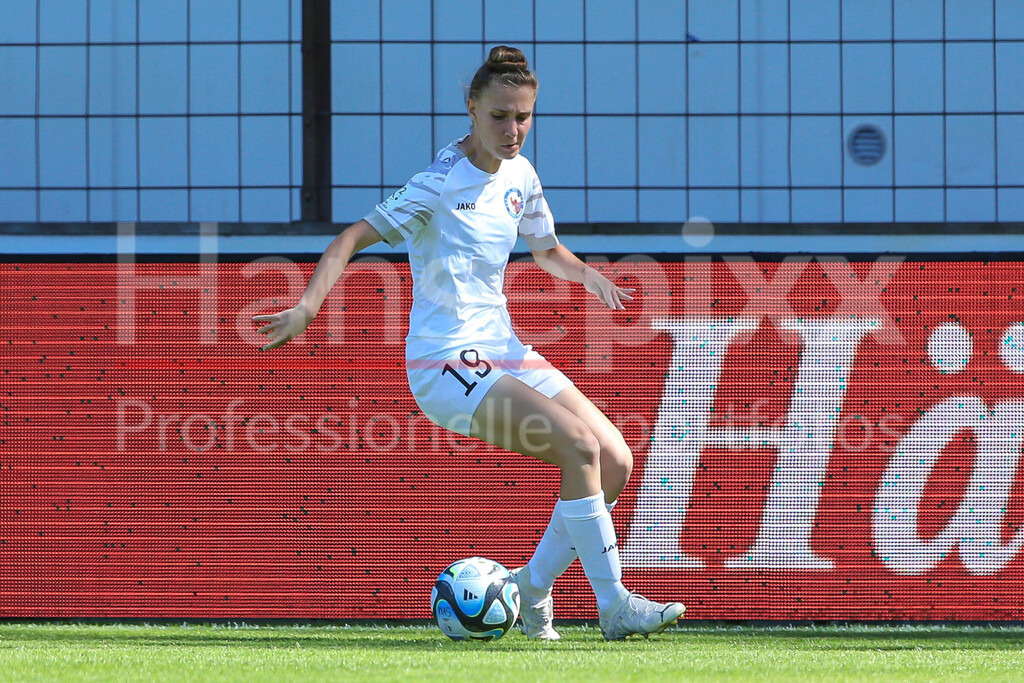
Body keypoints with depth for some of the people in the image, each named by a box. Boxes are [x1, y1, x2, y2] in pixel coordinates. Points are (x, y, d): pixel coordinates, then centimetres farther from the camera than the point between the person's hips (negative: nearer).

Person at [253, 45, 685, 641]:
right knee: (580, 444, -24)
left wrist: (588, 275, 4)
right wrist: (308, 308, -34)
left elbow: (547, 250, 25)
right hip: (446, 363, -8)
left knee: (616, 461, -2)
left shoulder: (519, 174, 8)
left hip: (505, 353, 8)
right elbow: (353, 238, -19)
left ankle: (532, 586, 12)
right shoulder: (442, 184, -15)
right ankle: (613, 605, -19)